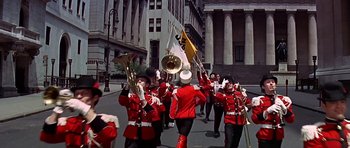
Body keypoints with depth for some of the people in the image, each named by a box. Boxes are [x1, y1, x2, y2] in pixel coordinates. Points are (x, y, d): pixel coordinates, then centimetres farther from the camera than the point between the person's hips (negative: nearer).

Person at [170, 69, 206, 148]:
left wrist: (172, 116, -9)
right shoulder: (194, 89, -10)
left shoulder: (177, 91, -13)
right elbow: (203, 99, 1)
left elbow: (174, 105, -15)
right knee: (183, 136, -2)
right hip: (189, 116, -1)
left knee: (182, 134, 22)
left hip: (179, 116, 2)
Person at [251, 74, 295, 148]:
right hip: (265, 136, -4)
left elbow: (291, 119, -2)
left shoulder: (283, 99, 2)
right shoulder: (259, 100, -7)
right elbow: (255, 119, -14)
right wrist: (267, 111, -28)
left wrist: (284, 108, -19)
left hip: (278, 135, 4)